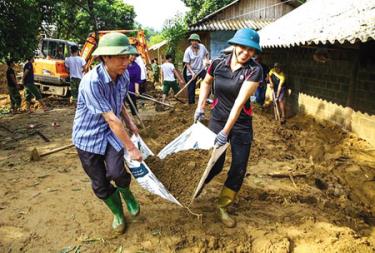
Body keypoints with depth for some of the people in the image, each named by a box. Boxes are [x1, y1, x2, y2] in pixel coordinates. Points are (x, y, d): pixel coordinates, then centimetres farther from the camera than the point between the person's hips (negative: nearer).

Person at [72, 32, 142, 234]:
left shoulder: (124, 76, -8)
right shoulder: (91, 82, -29)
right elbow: (111, 119, -29)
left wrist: (130, 123, 0)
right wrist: (131, 148, -26)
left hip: (111, 132, 4)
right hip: (88, 135, -3)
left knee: (116, 172, -18)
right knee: (100, 184, 4)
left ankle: (126, 193, 18)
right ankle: (118, 213, 32)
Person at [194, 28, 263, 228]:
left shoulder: (254, 70, -16)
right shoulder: (218, 64, -8)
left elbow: (240, 102, -24)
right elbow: (206, 83, 14)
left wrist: (226, 132, -28)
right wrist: (200, 106, 6)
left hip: (241, 125, 0)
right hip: (217, 120, 1)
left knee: (239, 169, 3)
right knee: (215, 164, 4)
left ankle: (222, 207, 25)